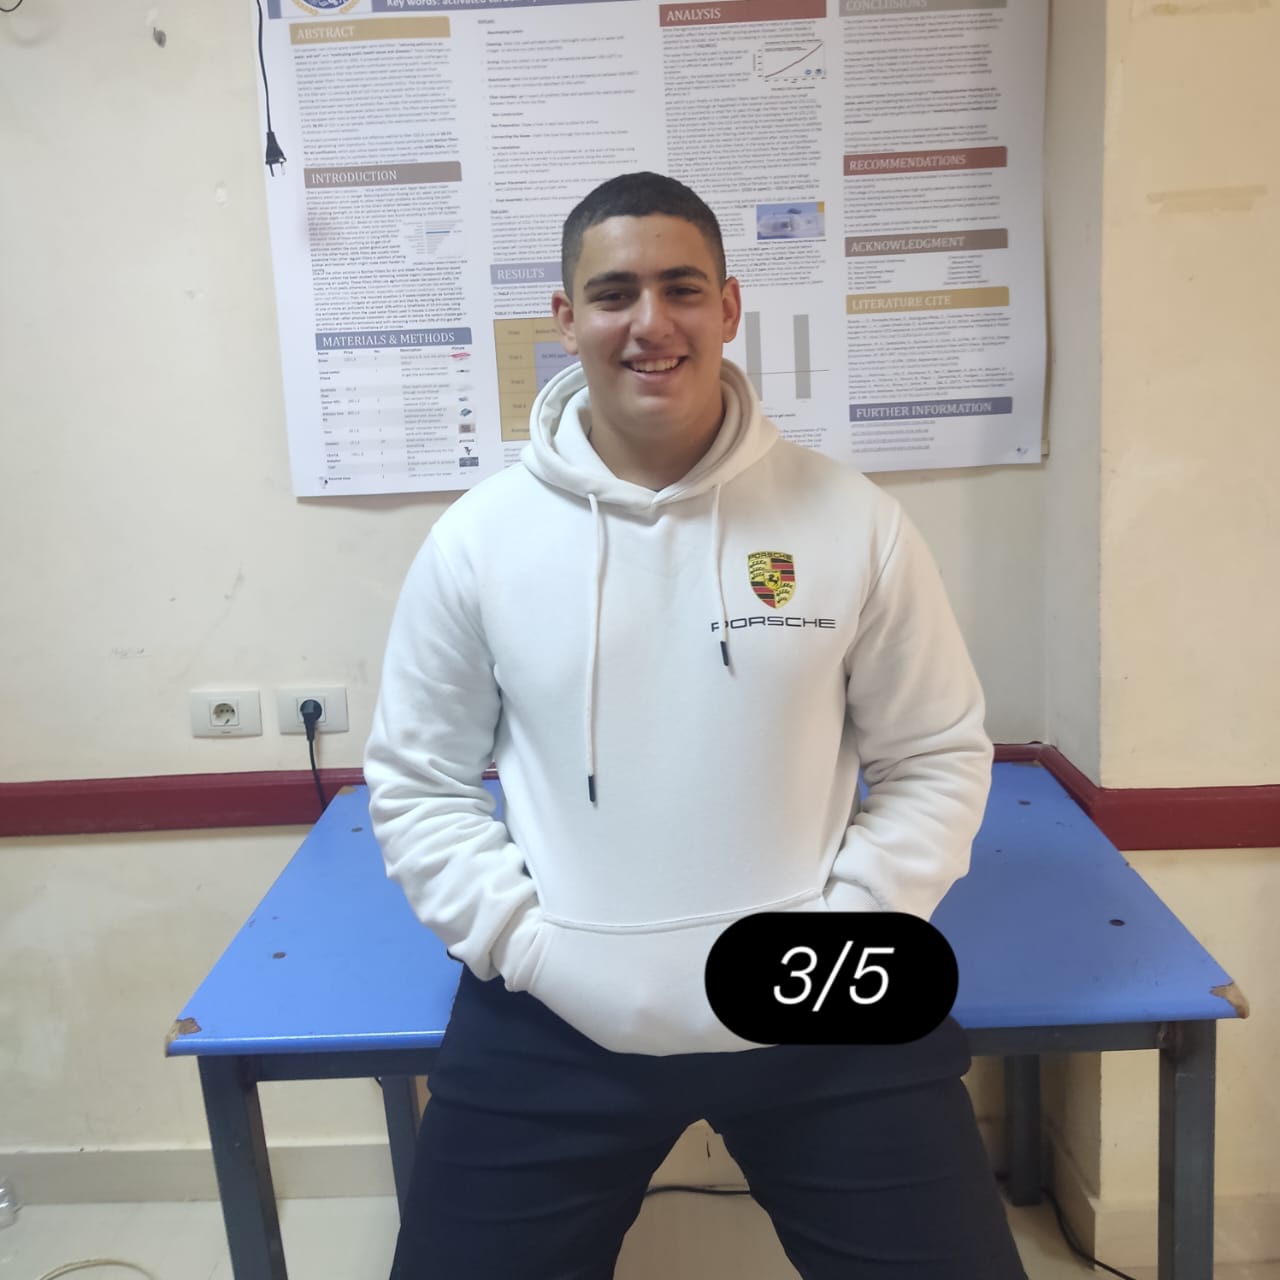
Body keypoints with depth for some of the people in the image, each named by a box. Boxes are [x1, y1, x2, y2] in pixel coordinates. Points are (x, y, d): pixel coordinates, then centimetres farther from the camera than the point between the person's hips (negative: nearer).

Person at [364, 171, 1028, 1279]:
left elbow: (938, 758, 3)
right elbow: (417, 781, 5)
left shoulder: (853, 522, -4)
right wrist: (524, 941, -6)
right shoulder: (476, 541, -3)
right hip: (550, 1026, 1)